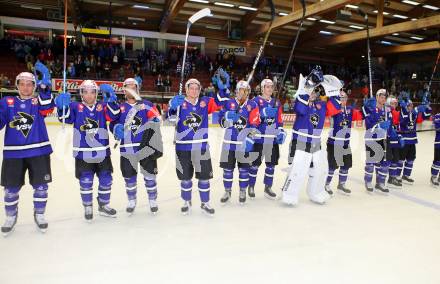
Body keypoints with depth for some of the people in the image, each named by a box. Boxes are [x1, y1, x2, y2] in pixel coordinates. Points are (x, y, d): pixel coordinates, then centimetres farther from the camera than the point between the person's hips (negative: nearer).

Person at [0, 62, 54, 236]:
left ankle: (39, 214, 26)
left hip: (38, 151, -1)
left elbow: (48, 107, -18)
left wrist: (44, 85, -30)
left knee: (41, 186, 6)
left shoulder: (39, 101, 4)